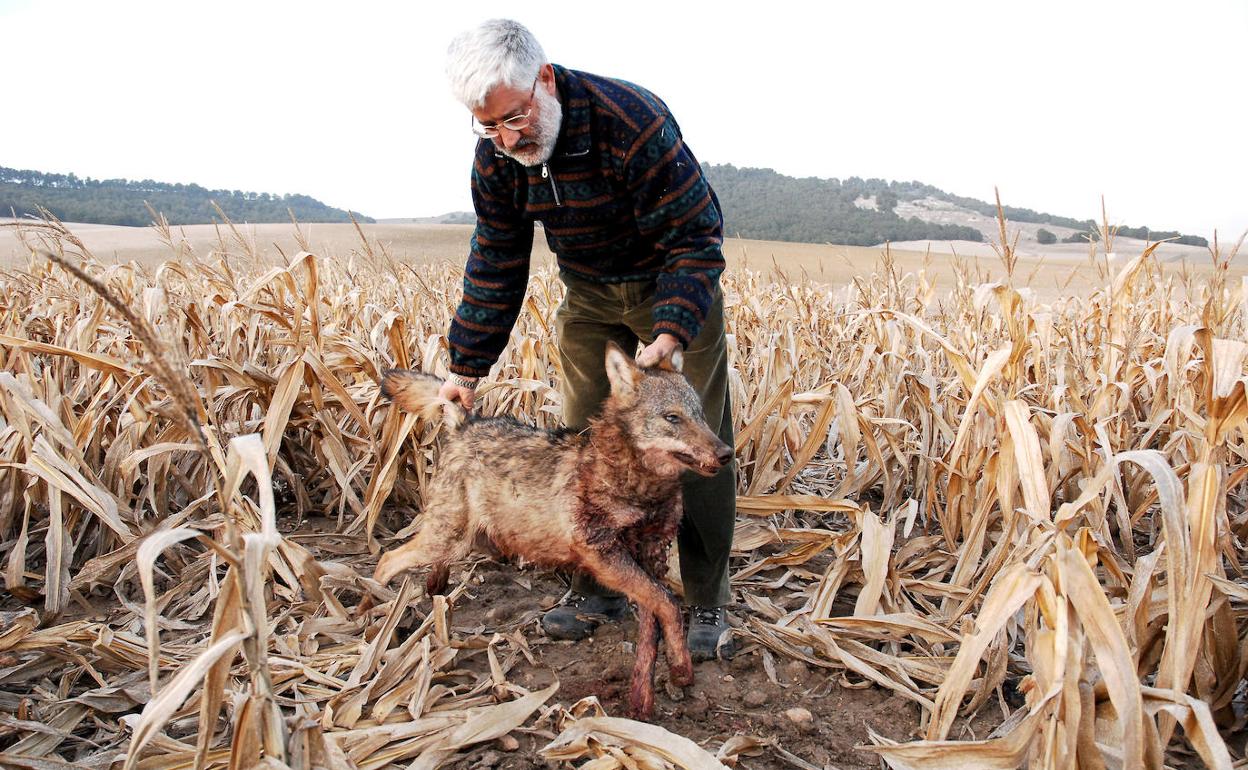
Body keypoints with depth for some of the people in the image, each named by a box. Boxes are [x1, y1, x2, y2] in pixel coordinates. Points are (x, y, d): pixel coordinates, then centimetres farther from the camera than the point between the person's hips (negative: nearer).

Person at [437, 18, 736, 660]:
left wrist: (669, 336, -42)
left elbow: (696, 239, -27)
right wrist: (467, 367, -7)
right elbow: (495, 263, -3)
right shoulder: (497, 154, -12)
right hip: (589, 297, 5)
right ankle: (597, 588, 18)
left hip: (676, 289, -5)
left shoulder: (633, 121, -30)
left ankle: (707, 603, 7)